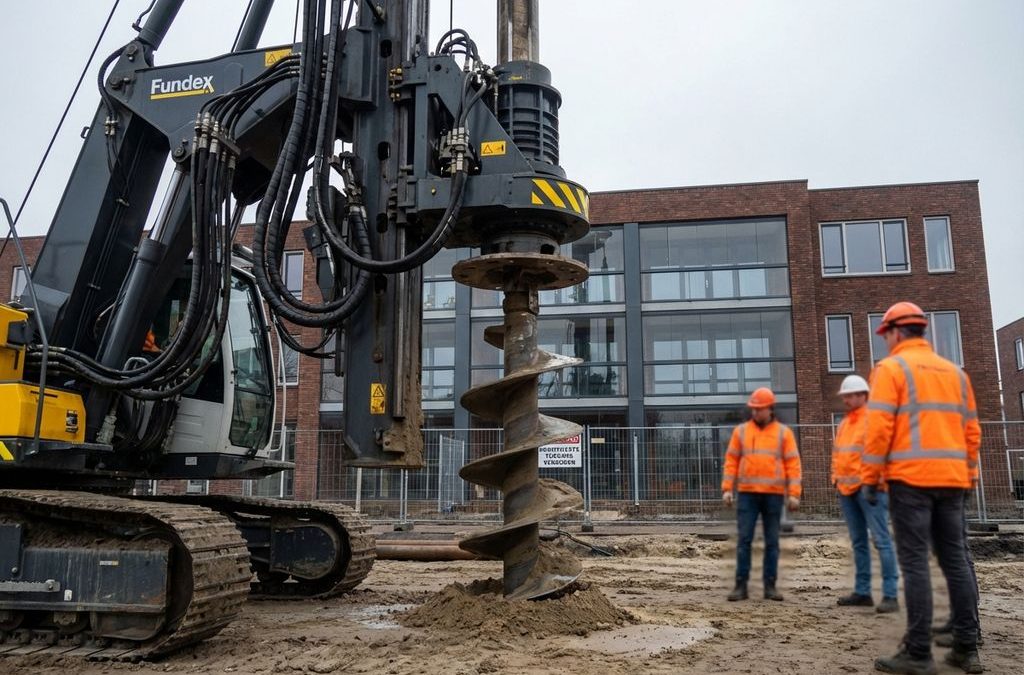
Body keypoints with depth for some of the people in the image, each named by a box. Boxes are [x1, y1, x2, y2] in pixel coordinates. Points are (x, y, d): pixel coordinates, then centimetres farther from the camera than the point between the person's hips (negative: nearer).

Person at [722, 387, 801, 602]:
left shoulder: (783, 432, 3)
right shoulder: (741, 431, 7)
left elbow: (793, 464, 0)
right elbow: (731, 461, 6)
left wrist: (794, 494, -8)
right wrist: (727, 489, -2)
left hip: (774, 495, 0)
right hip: (747, 494, 1)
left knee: (771, 541, 5)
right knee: (744, 540, -2)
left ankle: (770, 586, 12)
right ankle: (741, 586, 1)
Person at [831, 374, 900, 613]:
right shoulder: (843, 424, 19)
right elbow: (837, 453, 24)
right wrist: (836, 477, 12)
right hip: (847, 490, 8)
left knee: (881, 540, -9)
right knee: (858, 541, 11)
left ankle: (890, 595, -7)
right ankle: (862, 592, 16)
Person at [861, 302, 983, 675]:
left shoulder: (891, 367, -2)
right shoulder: (954, 372, 18)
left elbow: (879, 427, -11)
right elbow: (971, 431, 17)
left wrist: (869, 478, -7)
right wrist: (967, 476, 21)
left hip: (910, 478, -6)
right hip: (950, 479, 6)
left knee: (915, 563, -5)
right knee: (955, 560, 10)